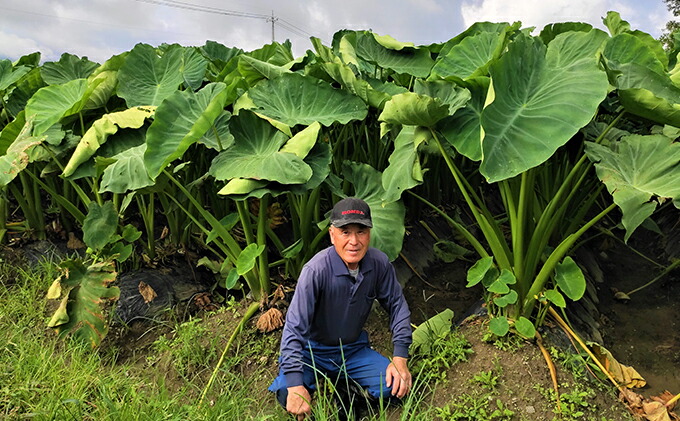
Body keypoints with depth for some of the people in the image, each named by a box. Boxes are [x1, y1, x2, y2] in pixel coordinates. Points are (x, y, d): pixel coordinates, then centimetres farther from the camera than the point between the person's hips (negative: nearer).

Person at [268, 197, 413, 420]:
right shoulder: (316, 270, -30)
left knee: (396, 385, -13)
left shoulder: (379, 263, -16)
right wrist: (295, 385, -37)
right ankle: (316, 380, 8)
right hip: (312, 350, -3)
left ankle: (343, 382, 13)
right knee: (288, 395, -27)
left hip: (354, 349, 4)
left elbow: (397, 306, -1)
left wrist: (400, 357, -8)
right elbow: (294, 328, -32)